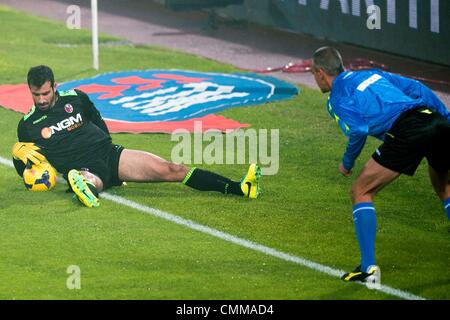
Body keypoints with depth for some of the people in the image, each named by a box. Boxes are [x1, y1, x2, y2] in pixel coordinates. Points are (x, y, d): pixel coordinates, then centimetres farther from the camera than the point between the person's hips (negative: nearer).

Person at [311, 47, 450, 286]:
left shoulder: (336, 98, 11)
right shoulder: (371, 75, 31)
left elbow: (358, 129, -6)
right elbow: (417, 89, 23)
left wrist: (347, 163, 10)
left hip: (406, 130, -7)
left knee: (361, 192, 8)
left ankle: (368, 268, 1)